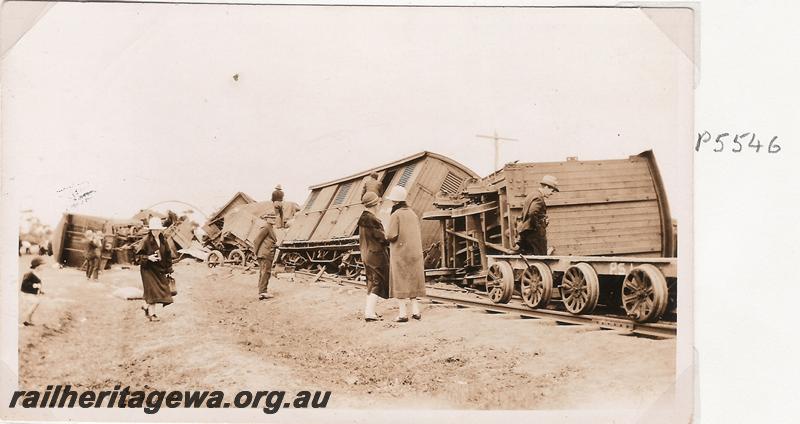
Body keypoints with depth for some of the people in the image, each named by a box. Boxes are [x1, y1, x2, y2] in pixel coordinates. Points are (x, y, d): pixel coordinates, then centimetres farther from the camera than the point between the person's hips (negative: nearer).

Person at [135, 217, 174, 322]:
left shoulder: (163, 241, 5)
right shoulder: (145, 240, -11)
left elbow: (168, 256, 12)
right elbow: (138, 254, -9)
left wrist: (168, 270, 10)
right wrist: (148, 258, -24)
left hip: (160, 270, 6)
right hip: (148, 270, -6)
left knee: (162, 291, 3)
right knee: (152, 291, -5)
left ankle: (146, 306, 26)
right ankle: (152, 314, 9)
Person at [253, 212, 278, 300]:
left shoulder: (269, 227, 21)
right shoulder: (265, 227, -11)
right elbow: (256, 240, -14)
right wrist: (256, 252, -9)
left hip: (268, 255, 10)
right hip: (265, 254, -10)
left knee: (263, 273, 11)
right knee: (265, 272, -11)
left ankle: (262, 292, 15)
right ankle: (262, 292, -12)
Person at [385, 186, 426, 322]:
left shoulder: (395, 215, -11)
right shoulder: (413, 214, 9)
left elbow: (392, 236, -18)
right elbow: (419, 235, 10)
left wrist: (387, 236, 3)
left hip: (399, 253, -6)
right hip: (414, 251, 6)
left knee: (400, 282, 0)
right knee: (412, 281, 13)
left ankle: (403, 313, -3)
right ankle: (415, 310, 13)